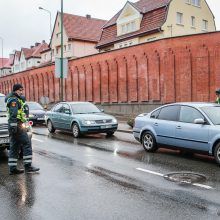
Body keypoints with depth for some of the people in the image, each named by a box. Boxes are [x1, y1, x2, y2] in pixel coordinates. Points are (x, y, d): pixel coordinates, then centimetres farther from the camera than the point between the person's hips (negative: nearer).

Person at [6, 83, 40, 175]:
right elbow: (13, 114, -20)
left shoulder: (16, 100, 22)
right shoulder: (14, 100, -9)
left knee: (14, 147, 9)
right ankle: (28, 166, -7)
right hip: (16, 125, -10)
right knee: (26, 144, -8)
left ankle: (12, 168, 11)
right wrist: (14, 126, -26)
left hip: (14, 126, 10)